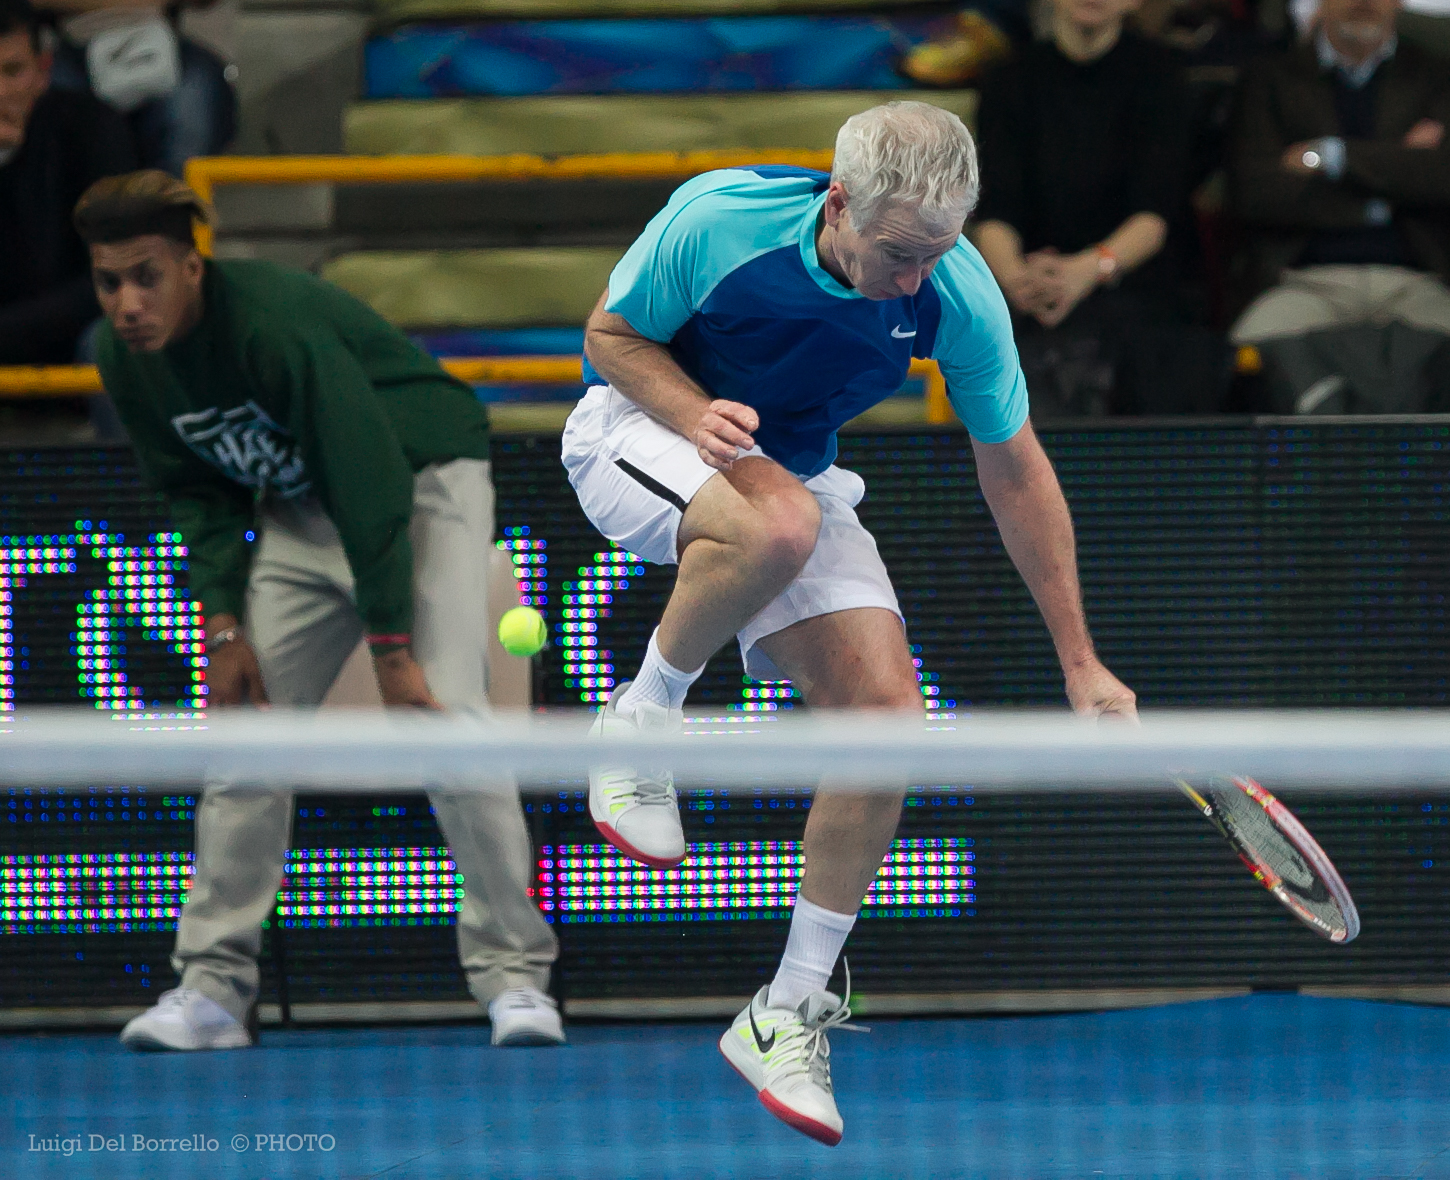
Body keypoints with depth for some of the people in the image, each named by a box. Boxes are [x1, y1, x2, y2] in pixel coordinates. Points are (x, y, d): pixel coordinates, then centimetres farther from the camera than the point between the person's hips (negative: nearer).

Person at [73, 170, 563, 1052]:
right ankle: (214, 986, 3)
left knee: (445, 717, -21)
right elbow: (201, 494, 5)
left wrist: (393, 652, -28)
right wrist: (226, 626, -7)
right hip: (303, 509, 7)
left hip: (423, 480, -7)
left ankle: (515, 973, -15)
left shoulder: (276, 326, -32)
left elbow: (372, 489, -30)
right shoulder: (126, 360, -9)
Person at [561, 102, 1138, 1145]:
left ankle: (789, 1014, -3)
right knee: (777, 525, -39)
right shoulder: (718, 220, -29)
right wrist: (696, 410, -31)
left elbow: (1015, 472, -6)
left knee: (884, 711, -15)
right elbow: (610, 333, -10)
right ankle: (641, 723, -12)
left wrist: (1079, 662, -4)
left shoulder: (958, 295, -20)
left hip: (794, 469, 4)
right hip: (642, 426, -4)